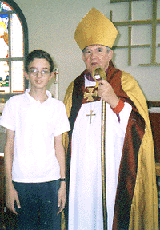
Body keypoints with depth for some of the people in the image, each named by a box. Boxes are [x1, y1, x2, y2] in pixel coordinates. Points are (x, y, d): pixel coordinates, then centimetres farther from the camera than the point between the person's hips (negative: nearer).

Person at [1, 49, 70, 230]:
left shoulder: (58, 106, 4)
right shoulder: (14, 103, -1)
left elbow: (58, 146, 6)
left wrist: (63, 183, 3)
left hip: (51, 181, 1)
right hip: (22, 181, -1)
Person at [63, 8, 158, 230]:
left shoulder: (125, 82, 2)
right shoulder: (74, 88, 11)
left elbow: (140, 126, -6)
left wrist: (114, 100, -19)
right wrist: (64, 171, 12)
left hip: (114, 169, -3)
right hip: (80, 170, 3)